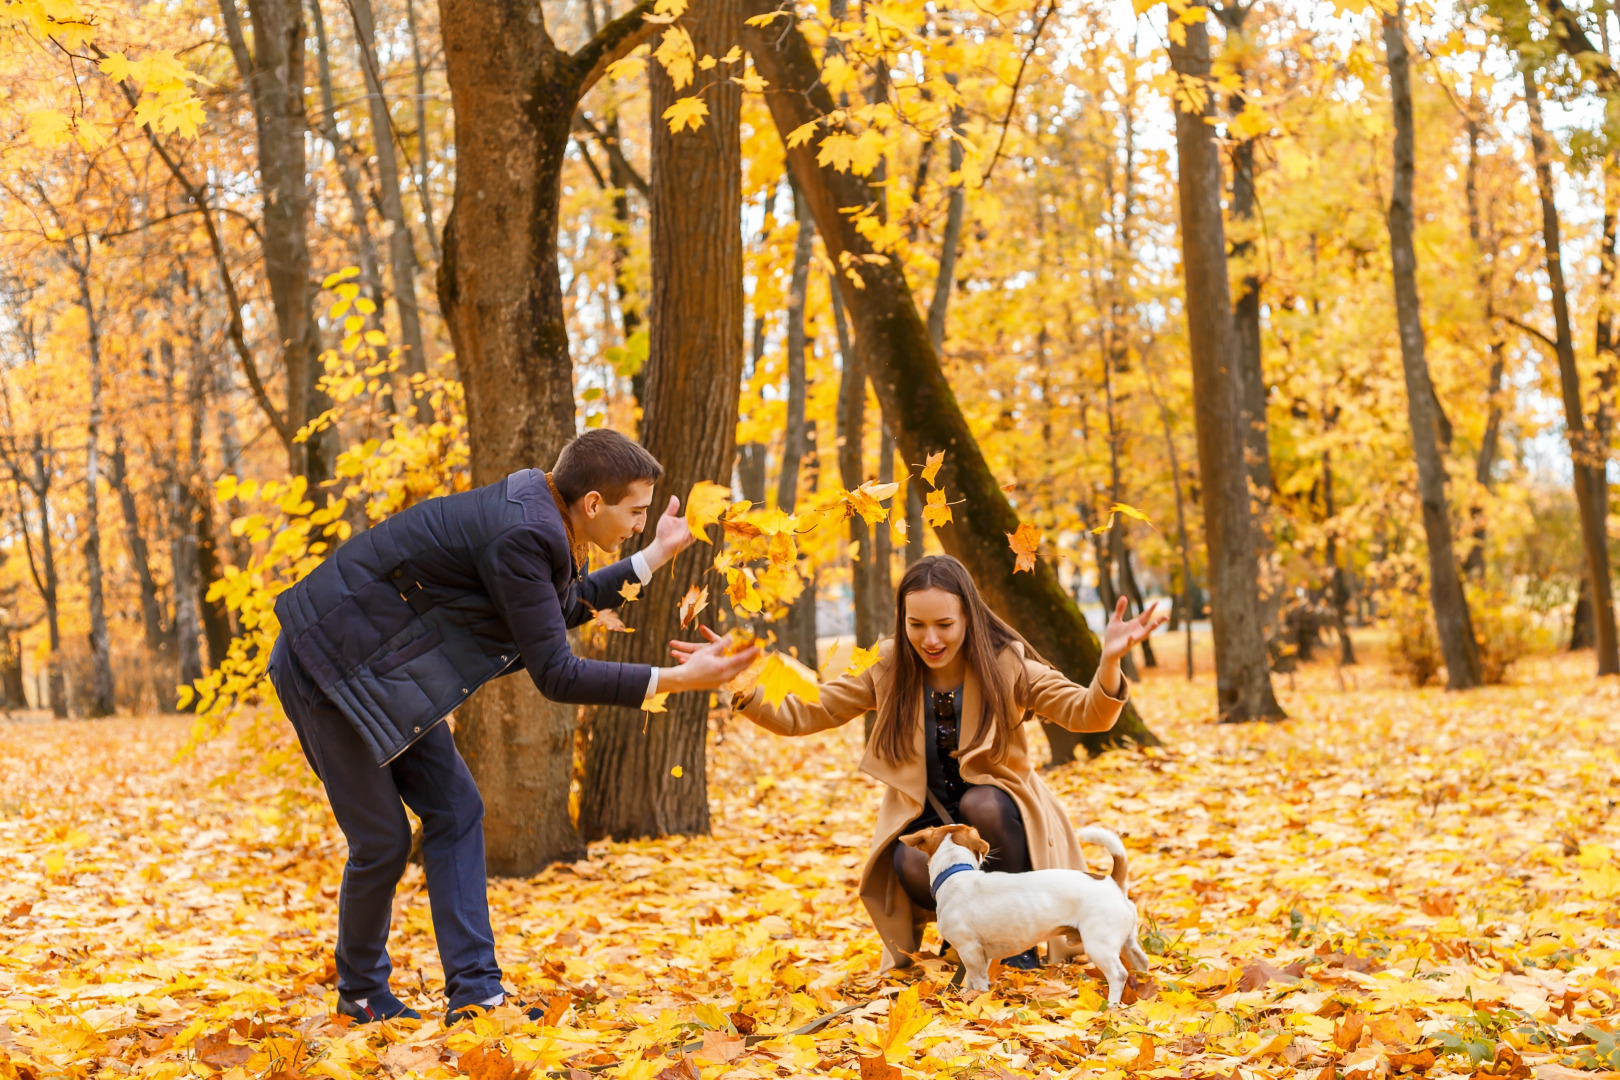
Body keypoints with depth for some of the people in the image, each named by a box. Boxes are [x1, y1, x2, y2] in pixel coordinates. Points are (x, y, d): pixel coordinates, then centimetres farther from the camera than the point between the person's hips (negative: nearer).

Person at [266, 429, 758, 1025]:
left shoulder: (537, 517, 3)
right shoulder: (522, 534, -27)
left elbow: (565, 606, 23)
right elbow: (555, 674, -26)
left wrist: (656, 554, 20)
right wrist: (675, 679, -24)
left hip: (377, 664, 10)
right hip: (330, 665, -10)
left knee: (454, 809, 5)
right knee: (384, 840, -1)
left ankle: (475, 993, 6)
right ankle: (361, 991, 22)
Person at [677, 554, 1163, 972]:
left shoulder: (1007, 665, -9)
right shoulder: (888, 669, -4)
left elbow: (1084, 713, -17)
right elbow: (804, 713, -6)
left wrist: (1109, 662, -39)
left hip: (994, 817, -1)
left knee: (983, 804, -35)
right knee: (913, 866, -33)